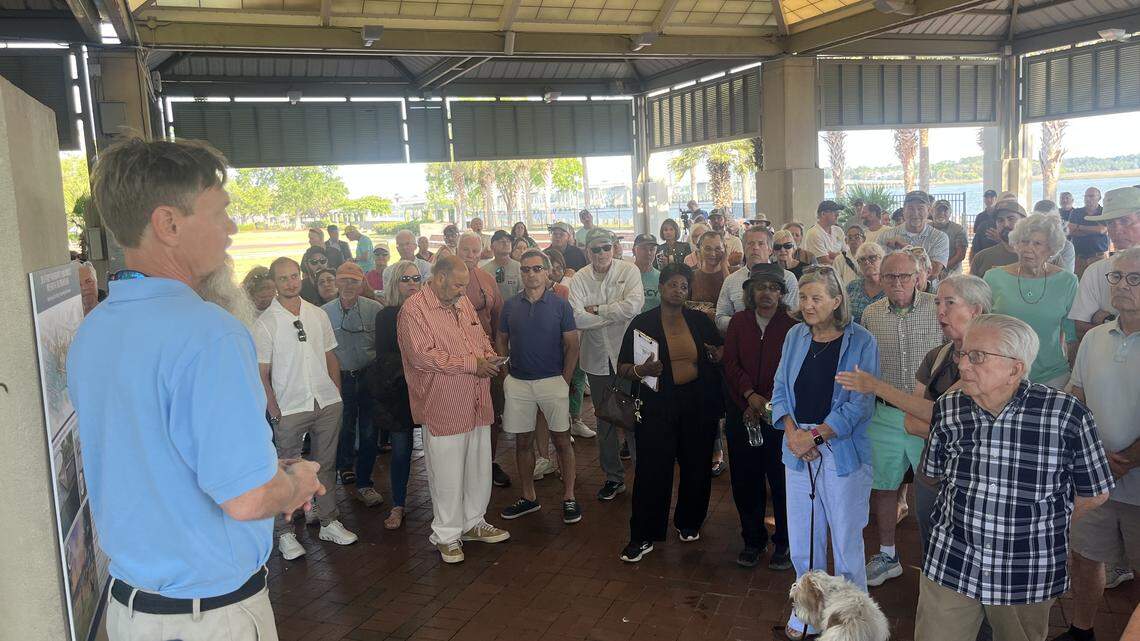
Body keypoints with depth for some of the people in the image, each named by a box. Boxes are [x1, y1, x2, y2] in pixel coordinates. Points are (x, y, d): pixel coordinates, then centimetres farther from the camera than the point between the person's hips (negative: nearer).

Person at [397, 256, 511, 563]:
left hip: (476, 404, 8)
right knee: (447, 474, 3)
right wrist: (471, 364, -19)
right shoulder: (414, 309, -12)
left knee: (479, 469, 16)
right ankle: (446, 535, 20)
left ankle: (473, 522, 34)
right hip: (443, 408, -7)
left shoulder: (463, 302, 12)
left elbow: (481, 337, 23)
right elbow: (423, 356, -22)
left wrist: (489, 357, -1)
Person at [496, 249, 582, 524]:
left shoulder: (560, 305, -2)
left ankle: (569, 497, 12)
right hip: (518, 383, 3)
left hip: (552, 380, -3)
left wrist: (565, 380, -7)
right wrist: (507, 372, 4)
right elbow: (501, 340, 14)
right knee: (522, 441, 10)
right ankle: (528, 497, 23)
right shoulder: (510, 306, 5)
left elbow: (572, 345, -1)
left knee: (561, 440, 1)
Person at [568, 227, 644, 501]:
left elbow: (634, 306, -22)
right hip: (597, 358, 3)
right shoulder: (579, 279, -1)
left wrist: (597, 309, -15)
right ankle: (613, 477, 30)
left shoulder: (629, 270, -6)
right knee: (605, 420, 15)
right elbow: (577, 318, -15)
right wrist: (615, 313, -15)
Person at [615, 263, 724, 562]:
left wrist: (716, 355, -3)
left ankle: (689, 523, 33)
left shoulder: (700, 320, 7)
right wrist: (641, 371, -23)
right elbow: (623, 369, -2)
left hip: (698, 405, 3)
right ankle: (643, 537, 8)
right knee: (652, 470, -4)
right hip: (658, 406, -3)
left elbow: (723, 351, 21)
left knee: (697, 467, 11)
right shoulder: (642, 322, -1)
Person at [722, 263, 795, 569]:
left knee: (782, 480, 4)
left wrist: (768, 403, -14)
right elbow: (731, 363, -1)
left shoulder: (792, 325, -4)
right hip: (741, 414, 3)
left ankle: (784, 542, 23)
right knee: (745, 480, 10)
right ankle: (753, 539, 27)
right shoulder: (738, 321, 6)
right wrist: (750, 395, -14)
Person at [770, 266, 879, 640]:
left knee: (846, 541, 4)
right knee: (801, 541, 11)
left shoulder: (860, 342, -7)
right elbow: (780, 389, 8)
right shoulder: (795, 336, 7)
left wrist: (815, 434, -17)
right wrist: (791, 430, -9)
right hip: (797, 451, 4)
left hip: (842, 451, -4)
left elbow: (861, 403, -12)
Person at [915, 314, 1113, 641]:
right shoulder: (946, 408, -6)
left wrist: (1043, 529, 4)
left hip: (1029, 577, -1)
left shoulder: (1066, 414, -15)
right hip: (949, 566, 2)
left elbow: (1095, 492, -1)